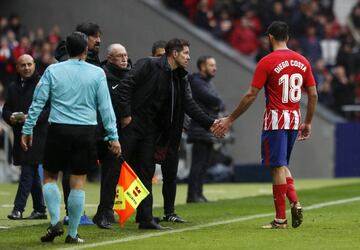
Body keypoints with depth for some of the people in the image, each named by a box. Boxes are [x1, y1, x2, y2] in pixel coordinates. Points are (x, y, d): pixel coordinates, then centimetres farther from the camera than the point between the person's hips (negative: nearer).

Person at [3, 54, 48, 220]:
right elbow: (6, 109, 17)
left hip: (37, 136, -7)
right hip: (20, 136, 7)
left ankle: (18, 208, -13)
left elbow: (49, 108, -11)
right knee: (33, 173, 12)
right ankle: (40, 209, 19)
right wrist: (10, 117, -6)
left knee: (28, 171, -11)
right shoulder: (13, 88, 16)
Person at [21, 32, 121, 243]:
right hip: (86, 132, 0)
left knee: (50, 177, 14)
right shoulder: (97, 73, 1)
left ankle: (55, 222, -3)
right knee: (78, 182, 4)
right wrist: (113, 136, 2)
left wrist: (28, 130, 6)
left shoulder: (53, 71, 1)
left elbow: (38, 102, 0)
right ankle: (73, 233, 4)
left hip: (58, 130, 0)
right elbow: (105, 107, -1)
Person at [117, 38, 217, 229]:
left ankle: (145, 219, 8)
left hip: (150, 130, 7)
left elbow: (190, 105, 7)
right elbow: (125, 86, -15)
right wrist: (125, 114, -19)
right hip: (131, 124, -7)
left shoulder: (180, 79, 13)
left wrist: (210, 123, -3)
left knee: (146, 174, 7)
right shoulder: (148, 66, -9)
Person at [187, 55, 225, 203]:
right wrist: (218, 102, 1)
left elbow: (221, 104, 14)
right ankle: (192, 195, -12)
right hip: (200, 131, -9)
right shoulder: (196, 82, -8)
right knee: (198, 163, -11)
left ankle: (198, 194, 14)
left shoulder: (209, 83, 21)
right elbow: (212, 99, -19)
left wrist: (218, 105, -7)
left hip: (210, 131, 9)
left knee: (205, 164, 10)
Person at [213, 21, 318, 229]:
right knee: (283, 165, 19)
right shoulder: (302, 61, 6)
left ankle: (281, 218, 0)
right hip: (295, 119, 6)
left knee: (278, 167, -2)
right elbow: (313, 95, 7)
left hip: (275, 120, -6)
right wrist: (308, 123, 18)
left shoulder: (267, 62, -10)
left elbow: (251, 95, -11)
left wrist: (230, 120, -4)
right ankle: (295, 202, -1)